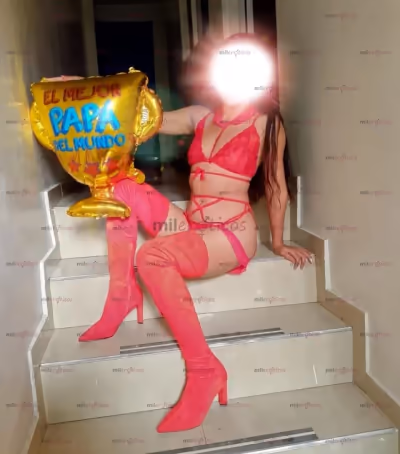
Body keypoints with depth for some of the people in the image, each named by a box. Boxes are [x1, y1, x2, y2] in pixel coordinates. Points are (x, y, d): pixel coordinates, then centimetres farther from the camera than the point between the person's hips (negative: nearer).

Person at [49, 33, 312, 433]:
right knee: (124, 188, -7)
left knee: (152, 256, -32)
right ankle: (123, 296, -1)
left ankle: (205, 370, -21)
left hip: (232, 235, -6)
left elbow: (276, 187, 3)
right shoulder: (201, 116, 10)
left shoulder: (267, 123, -3)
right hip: (191, 228, 7)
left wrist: (278, 243, 10)